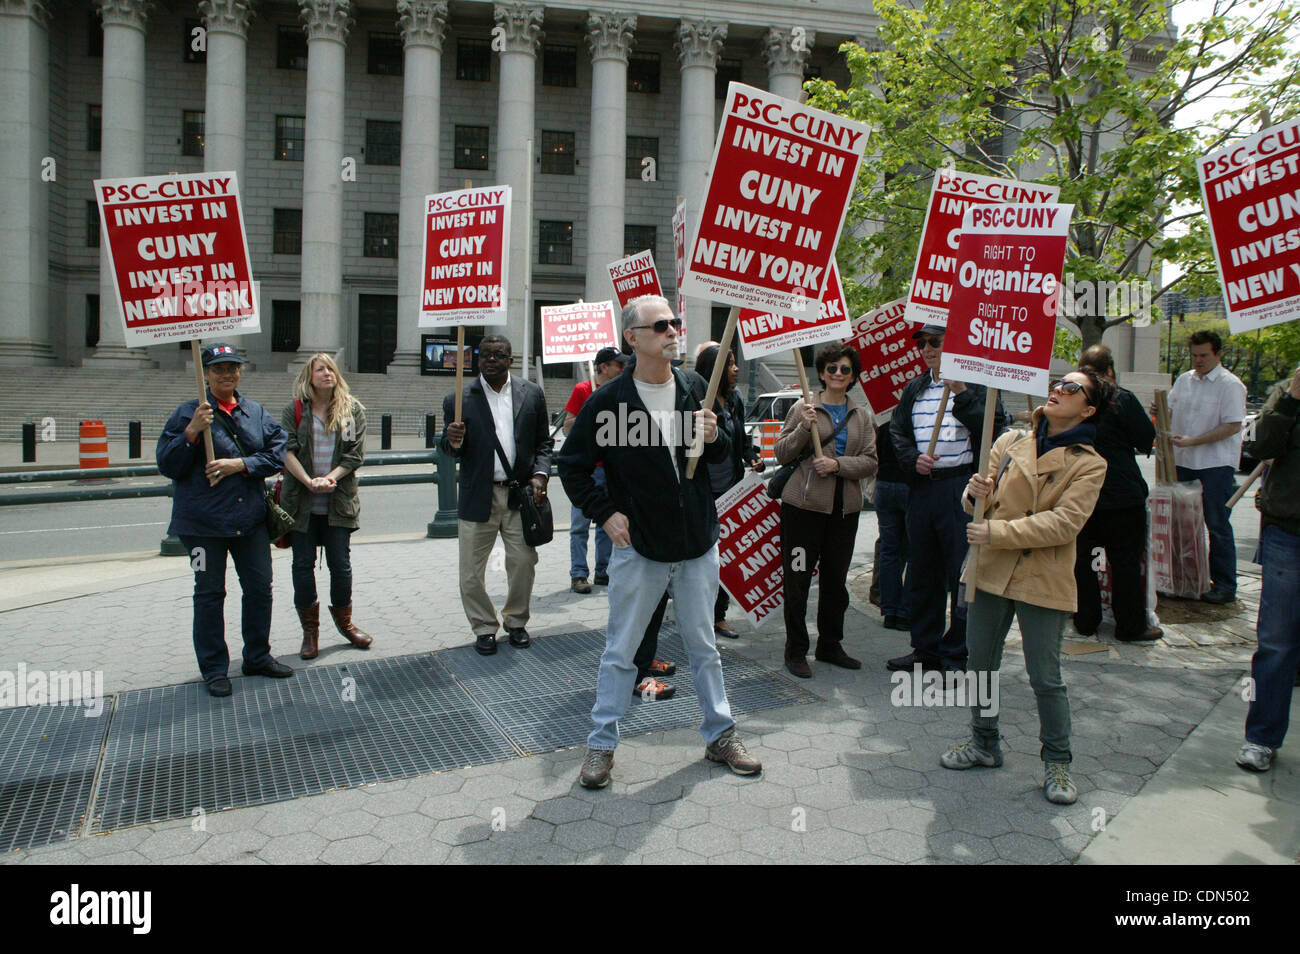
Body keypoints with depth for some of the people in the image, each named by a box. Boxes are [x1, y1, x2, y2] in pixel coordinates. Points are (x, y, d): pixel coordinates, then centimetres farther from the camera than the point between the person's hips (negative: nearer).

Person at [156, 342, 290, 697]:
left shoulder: (257, 413, 8)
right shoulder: (188, 414, -3)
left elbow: (278, 452, 1)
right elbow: (167, 465, -7)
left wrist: (241, 463, -13)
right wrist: (192, 432, -21)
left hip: (251, 517, 4)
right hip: (204, 520, -4)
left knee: (260, 587, 10)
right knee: (209, 593, 5)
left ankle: (258, 657, 28)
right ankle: (214, 669, 18)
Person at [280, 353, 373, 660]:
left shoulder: (352, 409, 5)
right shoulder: (294, 410, 4)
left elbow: (356, 454, -1)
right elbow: (287, 451, -6)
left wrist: (331, 477, -15)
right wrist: (309, 482, -19)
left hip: (339, 500, 0)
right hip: (302, 502, 0)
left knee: (341, 563, 4)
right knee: (303, 564, 4)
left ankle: (343, 621, 24)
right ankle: (310, 629, 16)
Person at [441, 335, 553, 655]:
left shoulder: (532, 394, 6)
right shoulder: (459, 400, 1)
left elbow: (544, 442, 10)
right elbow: (453, 452, 4)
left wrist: (540, 474, -5)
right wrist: (453, 441, -18)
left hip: (520, 495, 1)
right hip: (477, 497, -1)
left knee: (523, 562, 6)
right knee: (471, 571, 5)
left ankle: (516, 622, 29)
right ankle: (484, 628, 25)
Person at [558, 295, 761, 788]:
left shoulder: (694, 390, 3)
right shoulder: (608, 400, -9)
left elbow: (722, 457, 13)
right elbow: (572, 464, -1)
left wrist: (713, 438, -9)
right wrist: (605, 512, -10)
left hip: (698, 544, 3)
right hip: (638, 546, -3)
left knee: (704, 646, 16)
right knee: (620, 651, 8)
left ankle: (719, 734, 31)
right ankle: (602, 744, 23)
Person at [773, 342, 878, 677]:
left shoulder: (863, 416, 11)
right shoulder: (804, 407, 1)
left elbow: (870, 462, 3)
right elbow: (781, 455, 0)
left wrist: (837, 464, -14)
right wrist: (803, 428, -15)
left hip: (845, 508, 4)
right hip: (804, 505, -4)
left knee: (836, 581, 13)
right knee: (798, 580, 0)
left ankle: (830, 646, 28)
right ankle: (795, 651, 12)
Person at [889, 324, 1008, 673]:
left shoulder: (976, 384, -2)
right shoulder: (915, 388, 16)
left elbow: (993, 428, -13)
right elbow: (897, 430, 16)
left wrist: (961, 394, -21)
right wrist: (913, 459, -2)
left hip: (961, 487, -6)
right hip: (921, 487, 6)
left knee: (963, 575, -2)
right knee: (922, 574, 13)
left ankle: (957, 654, 10)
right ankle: (926, 648, 26)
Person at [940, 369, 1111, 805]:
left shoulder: (1089, 464, -4)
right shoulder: (1010, 442, 7)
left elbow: (1064, 522, -17)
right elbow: (979, 501, 10)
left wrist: (997, 532, -21)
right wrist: (975, 493, -14)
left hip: (1043, 581, -4)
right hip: (990, 571, 4)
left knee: (1045, 677, 1)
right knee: (981, 663, 14)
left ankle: (1057, 761, 21)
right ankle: (984, 742, 34)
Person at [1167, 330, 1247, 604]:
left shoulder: (1230, 384, -8)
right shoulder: (1184, 380, 12)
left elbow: (1232, 426, -15)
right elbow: (1170, 412, 20)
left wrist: (1192, 441, -20)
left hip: (1216, 464, -6)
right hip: (1183, 462, 6)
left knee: (1217, 526, -2)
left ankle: (1225, 585, 6)